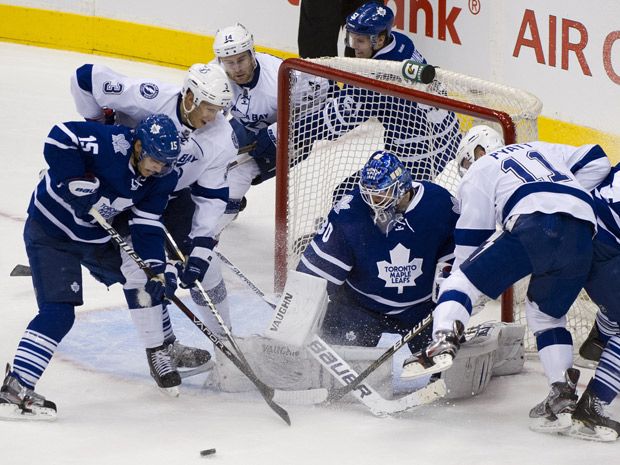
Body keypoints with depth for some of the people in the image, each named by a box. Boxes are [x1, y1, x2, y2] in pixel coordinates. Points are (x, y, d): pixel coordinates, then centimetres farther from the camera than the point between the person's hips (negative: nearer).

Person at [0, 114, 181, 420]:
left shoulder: (161, 178, -7)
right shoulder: (111, 143, -28)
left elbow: (146, 225, -5)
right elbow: (59, 137, -32)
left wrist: (157, 269, -17)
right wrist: (76, 182, -35)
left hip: (97, 236, 8)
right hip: (50, 231, -8)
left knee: (146, 281, 12)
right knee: (58, 312, -19)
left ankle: (156, 352, 32)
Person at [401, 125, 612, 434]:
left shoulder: (479, 171, 23)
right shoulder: (541, 150, 38)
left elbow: (471, 236, 18)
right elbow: (596, 160, 31)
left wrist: (458, 275, 29)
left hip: (536, 225, -5)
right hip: (583, 232, 5)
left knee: (464, 279, 3)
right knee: (546, 313, 21)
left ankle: (443, 343, -23)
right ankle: (563, 394, 7)